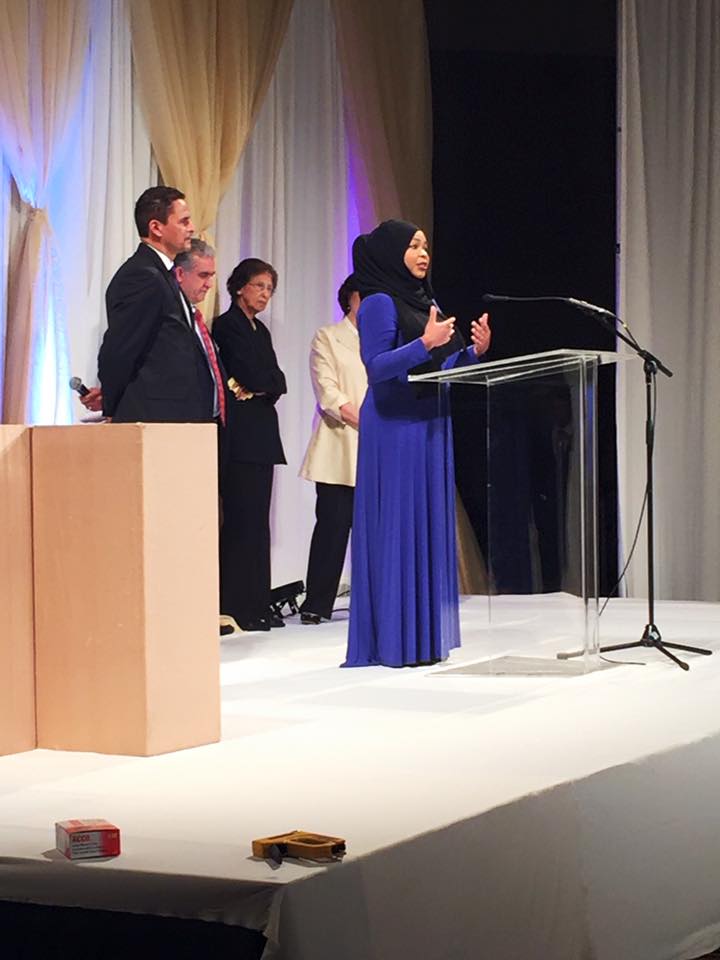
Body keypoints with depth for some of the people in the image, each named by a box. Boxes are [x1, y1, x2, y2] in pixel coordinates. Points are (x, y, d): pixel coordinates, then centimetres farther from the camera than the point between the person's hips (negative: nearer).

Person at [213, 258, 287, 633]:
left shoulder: (260, 330, 21)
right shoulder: (227, 325, -5)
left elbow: (276, 382, 12)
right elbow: (255, 376, -15)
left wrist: (256, 389, -5)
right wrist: (267, 385, 4)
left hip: (262, 433, 8)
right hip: (241, 433, -8)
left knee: (257, 519, 7)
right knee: (242, 517, -10)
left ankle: (257, 605, 9)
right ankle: (235, 606, -9)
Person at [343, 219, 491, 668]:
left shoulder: (426, 301, 17)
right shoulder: (379, 303, -8)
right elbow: (377, 367, -16)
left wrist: (476, 349, 2)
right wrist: (424, 343, -26)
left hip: (431, 426, 8)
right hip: (395, 428, -8)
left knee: (430, 525, 8)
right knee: (397, 526, -6)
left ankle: (424, 634, 14)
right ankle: (395, 641, -2)